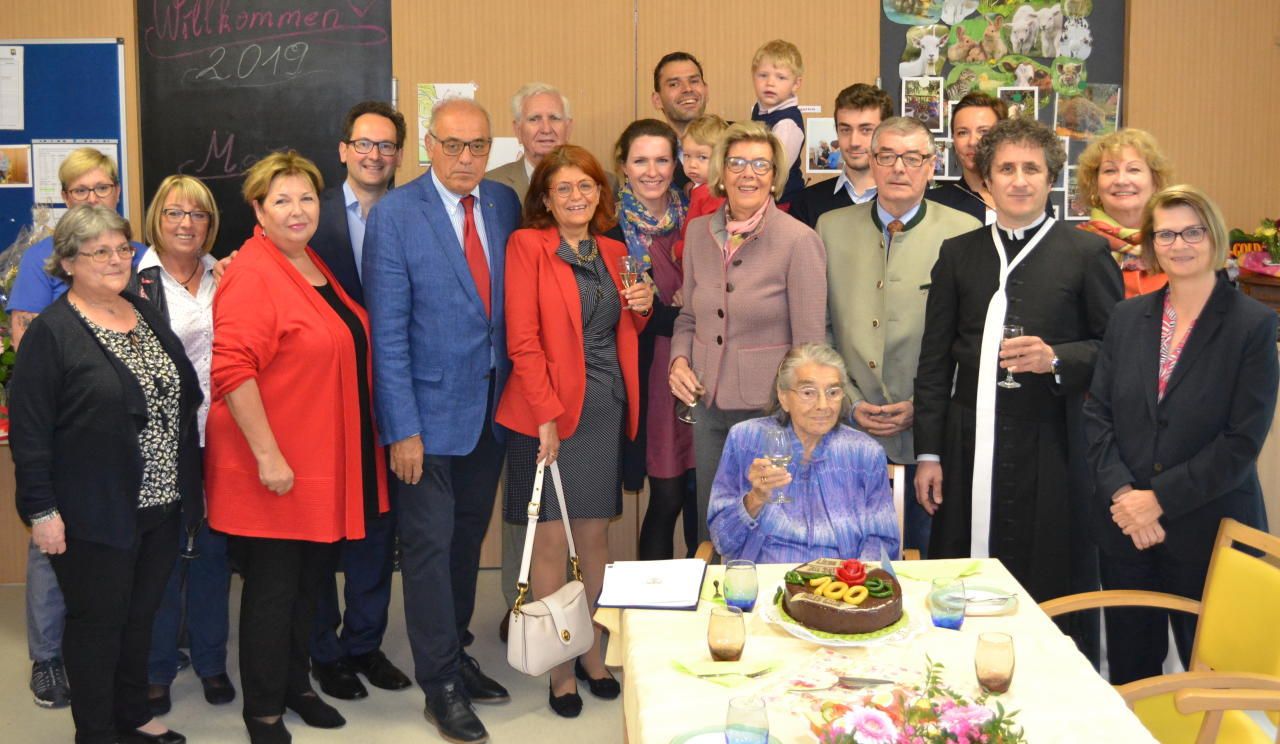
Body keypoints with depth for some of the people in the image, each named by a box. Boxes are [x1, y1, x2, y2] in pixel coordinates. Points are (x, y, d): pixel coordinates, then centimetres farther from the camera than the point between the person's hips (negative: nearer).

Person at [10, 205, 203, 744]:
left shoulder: (146, 315, 11)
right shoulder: (51, 333, -9)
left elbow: (183, 401, 18)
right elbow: (28, 431, -12)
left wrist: (191, 484, 17)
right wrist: (41, 510, -15)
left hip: (160, 505, 6)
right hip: (94, 514, -6)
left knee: (140, 616, 16)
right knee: (97, 620, 5)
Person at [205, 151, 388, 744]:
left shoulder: (315, 266, 11)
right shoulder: (252, 274, -16)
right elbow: (231, 370, -23)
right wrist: (267, 454, -24)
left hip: (327, 466, 8)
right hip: (276, 469, -8)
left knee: (310, 580, 18)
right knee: (273, 587, 3)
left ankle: (296, 685, 34)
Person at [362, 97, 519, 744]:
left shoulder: (504, 204, 4)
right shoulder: (394, 215, -11)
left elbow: (513, 301, 10)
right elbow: (388, 332, -13)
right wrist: (402, 429, -15)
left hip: (491, 408, 5)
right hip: (430, 411, -5)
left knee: (468, 537, 17)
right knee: (430, 545, 2)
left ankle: (456, 655, 32)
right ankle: (441, 685, 14)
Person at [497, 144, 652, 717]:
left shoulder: (614, 253, 12)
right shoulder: (528, 245, -5)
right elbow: (523, 340, -10)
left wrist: (642, 306, 0)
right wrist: (546, 415, -16)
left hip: (605, 407, 5)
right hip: (548, 408, -5)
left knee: (594, 536, 11)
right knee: (550, 541, 1)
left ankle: (590, 649, 26)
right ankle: (559, 666, 13)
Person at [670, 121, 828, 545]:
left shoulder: (798, 242, -10)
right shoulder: (698, 233, 5)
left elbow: (810, 345, -8)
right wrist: (679, 359, -1)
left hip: (770, 411, -5)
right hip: (710, 407, 5)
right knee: (710, 538, 14)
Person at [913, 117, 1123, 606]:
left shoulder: (1086, 253, 3)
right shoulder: (957, 254, 11)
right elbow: (934, 360, 11)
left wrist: (1057, 359, -15)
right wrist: (928, 453, 6)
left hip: (1051, 452, -2)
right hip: (969, 451, 3)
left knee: (1048, 596, 1)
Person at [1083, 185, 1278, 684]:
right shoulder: (1128, 317, 8)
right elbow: (1097, 413, 4)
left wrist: (1159, 499, -15)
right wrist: (1122, 494, -10)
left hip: (1210, 530, -3)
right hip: (1126, 529, 4)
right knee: (1128, 674, 11)